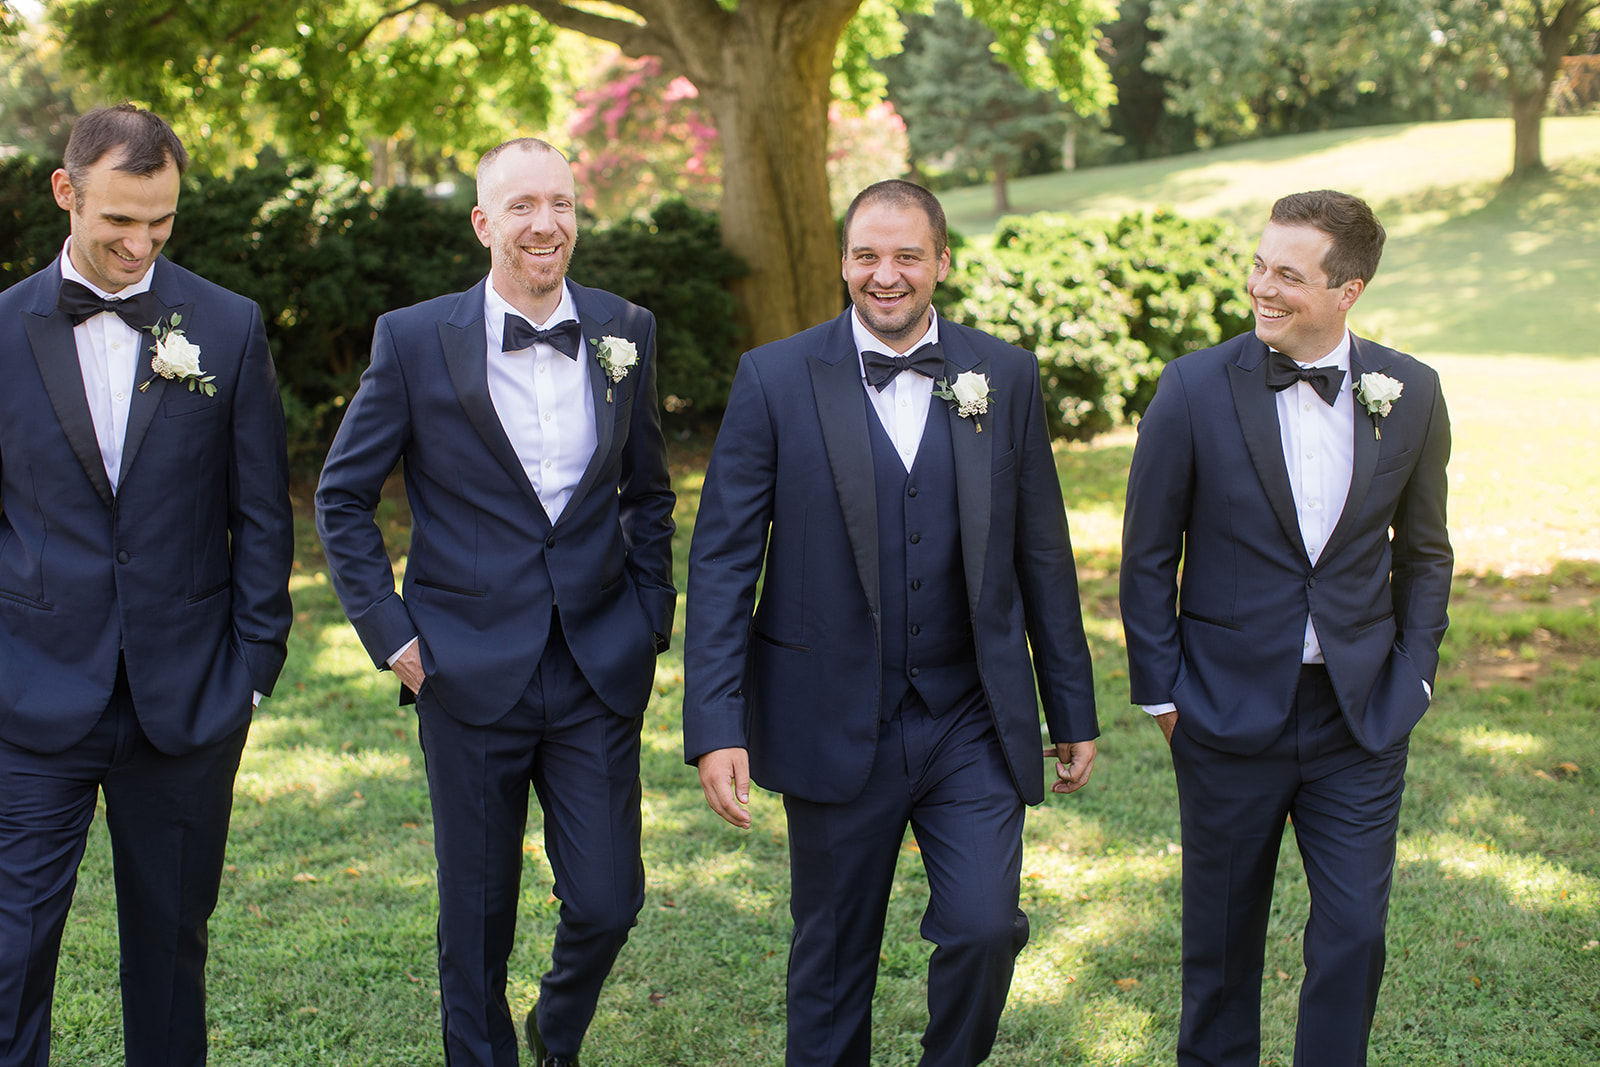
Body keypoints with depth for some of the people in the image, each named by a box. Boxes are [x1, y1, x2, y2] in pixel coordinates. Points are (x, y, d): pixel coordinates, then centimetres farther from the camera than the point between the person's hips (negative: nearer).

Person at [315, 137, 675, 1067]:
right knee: (478, 914, 9)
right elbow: (343, 498, 3)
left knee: (607, 902, 3)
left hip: (601, 672, 2)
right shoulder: (415, 339, -5)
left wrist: (651, 617, 7)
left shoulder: (627, 332, 4)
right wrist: (393, 636, -3)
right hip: (472, 673, -2)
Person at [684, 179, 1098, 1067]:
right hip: (835, 723, -1)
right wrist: (714, 725, -12)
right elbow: (722, 559, -5)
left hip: (973, 723, 1)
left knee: (984, 927, -9)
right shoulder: (775, 378, -4)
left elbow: (1042, 553, 7)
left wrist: (1073, 711, 9)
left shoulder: (1006, 377, 3)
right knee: (831, 959, 11)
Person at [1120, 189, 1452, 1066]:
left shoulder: (1410, 393, -2)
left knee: (1354, 937, 4)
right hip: (1230, 714, -1)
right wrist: (1161, 690, -3)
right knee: (1222, 932, 13)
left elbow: (1423, 552, 10)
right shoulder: (1194, 388, -9)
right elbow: (1148, 556, -2)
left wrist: (1413, 672, 4)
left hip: (1360, 716, 2)